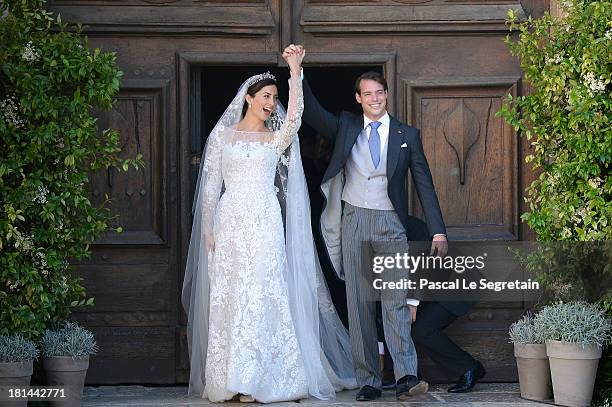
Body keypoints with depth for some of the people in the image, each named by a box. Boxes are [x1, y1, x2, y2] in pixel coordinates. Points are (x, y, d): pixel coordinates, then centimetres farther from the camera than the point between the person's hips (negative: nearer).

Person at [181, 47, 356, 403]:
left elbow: (295, 113, -10)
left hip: (265, 226, 0)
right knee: (227, 298, -2)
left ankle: (261, 379, -4)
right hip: (229, 223, 0)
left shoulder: (277, 139, 11)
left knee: (262, 297, -6)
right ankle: (228, 379, 1)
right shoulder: (222, 135, 10)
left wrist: (295, 72, -15)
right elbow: (210, 186, 8)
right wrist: (206, 229, 1)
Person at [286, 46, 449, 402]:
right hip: (353, 221, 2)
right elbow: (312, 112, 1)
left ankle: (406, 376, -22)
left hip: (390, 223, -2)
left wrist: (438, 232, 0)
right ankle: (368, 381, 3)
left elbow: (424, 184, 7)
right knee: (359, 304, 1)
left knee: (396, 300, -14)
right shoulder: (346, 128, 13)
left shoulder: (407, 135, 9)